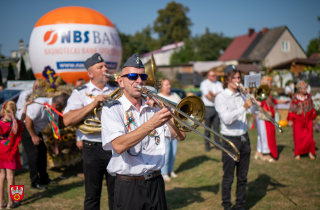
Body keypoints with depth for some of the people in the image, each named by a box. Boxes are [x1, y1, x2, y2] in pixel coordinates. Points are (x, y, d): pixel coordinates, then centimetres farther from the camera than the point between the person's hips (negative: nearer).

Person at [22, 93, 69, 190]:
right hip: (26, 129, -8)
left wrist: (56, 144, 4)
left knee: (42, 151, 9)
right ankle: (35, 182, 2)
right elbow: (28, 120, -28)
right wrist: (33, 136, -19)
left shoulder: (55, 109, -5)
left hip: (37, 131, 8)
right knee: (34, 154, -10)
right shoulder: (40, 104, -31)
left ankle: (44, 178, 22)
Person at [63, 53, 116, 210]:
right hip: (93, 149, -2)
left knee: (116, 194, 11)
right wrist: (94, 104, -18)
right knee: (92, 195, 8)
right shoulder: (80, 93, 1)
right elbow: (67, 120, -13)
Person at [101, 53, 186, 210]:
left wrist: (164, 109, -8)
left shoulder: (154, 107, 9)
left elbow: (180, 136, 2)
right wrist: (151, 124, -29)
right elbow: (118, 146, -22)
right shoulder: (112, 109, -6)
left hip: (156, 183, 4)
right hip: (128, 187, -4)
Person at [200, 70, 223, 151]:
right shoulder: (204, 83, -2)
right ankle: (207, 145, 11)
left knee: (216, 126, 4)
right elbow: (207, 96, -11)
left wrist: (213, 94, -13)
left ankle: (218, 143, 13)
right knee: (207, 127, 1)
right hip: (208, 108, -3)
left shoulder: (218, 84, 12)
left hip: (217, 108, 3)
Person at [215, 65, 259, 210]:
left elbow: (255, 111, 7)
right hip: (230, 140, -5)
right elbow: (227, 119, -20)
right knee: (228, 178, 3)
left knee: (242, 177, 12)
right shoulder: (221, 98, -7)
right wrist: (243, 107, -28)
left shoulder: (241, 96, 11)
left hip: (244, 139, 6)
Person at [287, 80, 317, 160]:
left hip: (308, 120, 2)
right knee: (298, 137, 1)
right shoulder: (295, 98, -6)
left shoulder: (308, 96, 2)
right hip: (298, 120, -2)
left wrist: (313, 117, 13)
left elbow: (312, 108, 12)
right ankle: (298, 153, 13)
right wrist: (290, 120, -2)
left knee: (309, 137, -3)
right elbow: (291, 109, -1)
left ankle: (310, 152, 12)